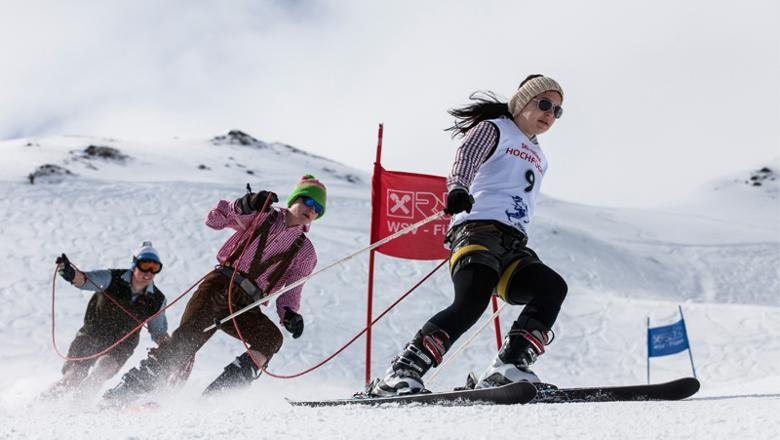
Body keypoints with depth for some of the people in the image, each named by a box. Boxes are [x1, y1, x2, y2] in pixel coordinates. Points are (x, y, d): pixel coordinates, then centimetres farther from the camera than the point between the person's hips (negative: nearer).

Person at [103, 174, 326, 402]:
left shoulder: (305, 253, 16)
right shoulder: (262, 215, 15)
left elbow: (290, 292, 11)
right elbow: (214, 219, 9)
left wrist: (290, 315, -11)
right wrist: (243, 205, -10)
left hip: (245, 307, 1)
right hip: (221, 284, -1)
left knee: (272, 338, -29)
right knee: (187, 340, -23)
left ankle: (216, 395, -34)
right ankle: (131, 386, -20)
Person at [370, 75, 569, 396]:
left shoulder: (538, 158, 35)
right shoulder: (493, 129, 12)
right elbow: (467, 157, -10)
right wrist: (457, 189, -33)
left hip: (513, 247, 7)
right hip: (478, 229, -7)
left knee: (553, 287, -21)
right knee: (471, 303, -30)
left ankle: (508, 369, -30)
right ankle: (401, 376, -34)